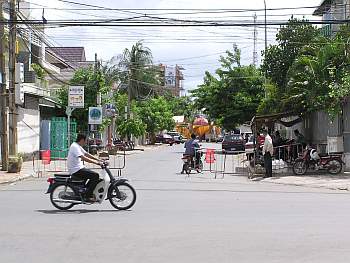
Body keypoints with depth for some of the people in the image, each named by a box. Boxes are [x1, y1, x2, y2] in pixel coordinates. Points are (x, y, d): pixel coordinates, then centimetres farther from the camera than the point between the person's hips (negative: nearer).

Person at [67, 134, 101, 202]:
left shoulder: (78, 146, 17)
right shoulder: (75, 146, -17)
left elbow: (87, 154, 19)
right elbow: (83, 158, -28)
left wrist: (99, 160, 10)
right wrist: (96, 162, -30)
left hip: (79, 168, 11)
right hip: (76, 170, -11)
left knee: (94, 174, 17)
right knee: (95, 175, -19)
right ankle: (87, 195, -18)